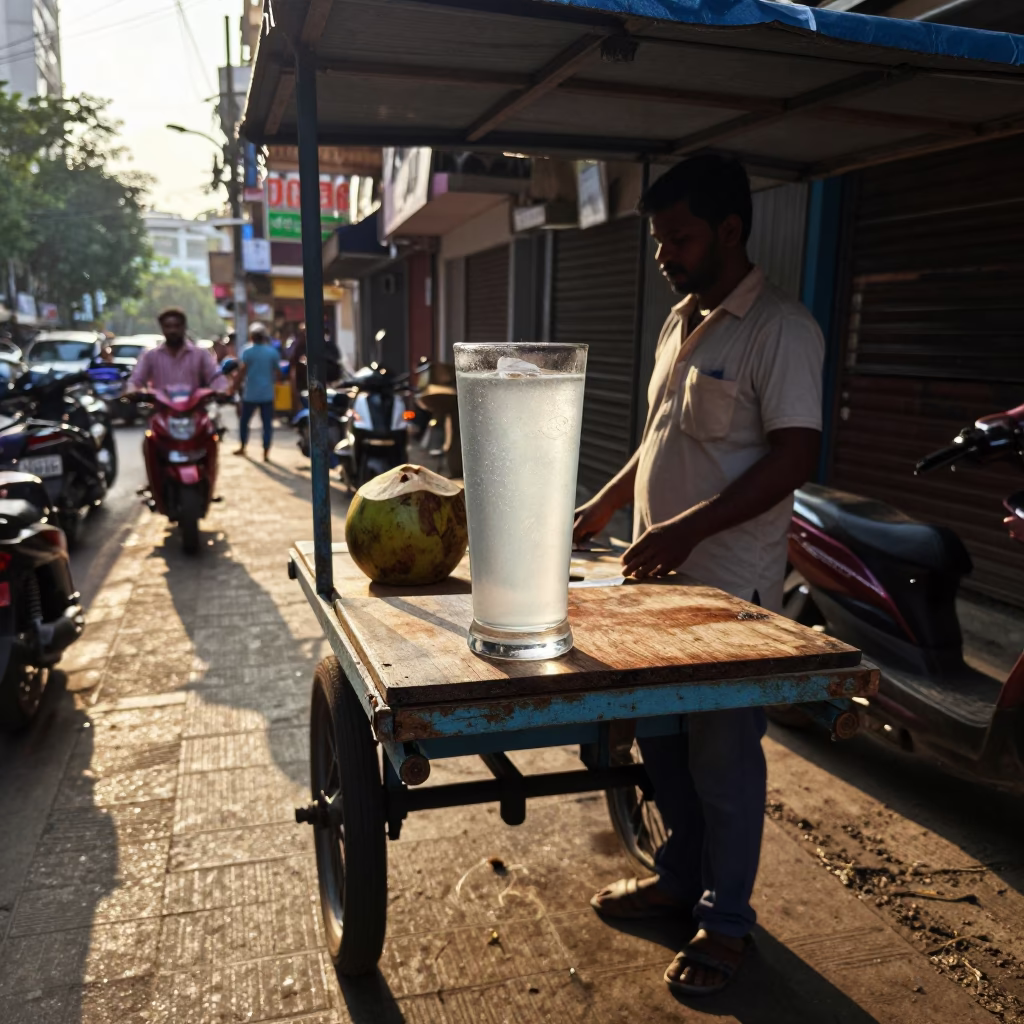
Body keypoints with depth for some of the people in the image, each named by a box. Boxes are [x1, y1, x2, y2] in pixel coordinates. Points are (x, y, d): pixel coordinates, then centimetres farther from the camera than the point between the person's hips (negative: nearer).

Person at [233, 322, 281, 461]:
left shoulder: (247, 352, -6)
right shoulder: (272, 352, 0)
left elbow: (242, 371, -11)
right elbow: (278, 372, 4)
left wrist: (237, 385, -1)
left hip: (250, 393, -1)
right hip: (267, 394, 1)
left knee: (244, 420, 17)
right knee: (267, 423, 3)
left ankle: (242, 447, 26)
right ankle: (266, 453, -1)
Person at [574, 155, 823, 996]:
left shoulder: (781, 329, -12)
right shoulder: (680, 324, 13)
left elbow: (795, 455, -19)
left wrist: (688, 527, -25)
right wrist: (601, 509, 13)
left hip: (729, 587, -8)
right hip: (661, 575, 8)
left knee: (722, 754, 4)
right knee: (661, 736, 17)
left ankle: (726, 921, 25)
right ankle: (682, 877, 38)